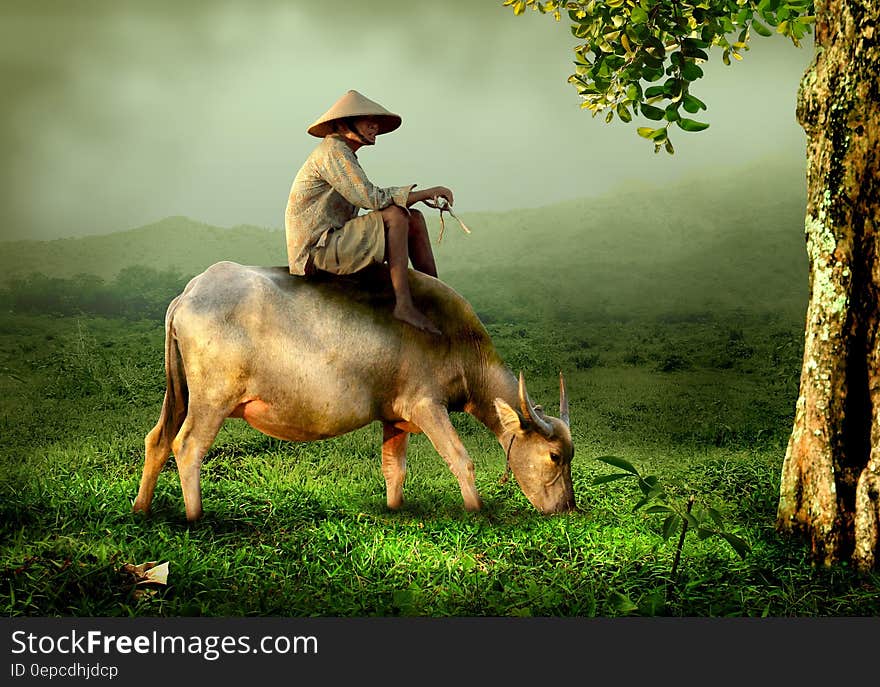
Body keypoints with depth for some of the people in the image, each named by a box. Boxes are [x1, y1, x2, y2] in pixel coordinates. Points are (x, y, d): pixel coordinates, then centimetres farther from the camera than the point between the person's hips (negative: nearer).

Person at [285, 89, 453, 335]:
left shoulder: (344, 154, 19)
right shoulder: (332, 151, -13)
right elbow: (370, 198, -22)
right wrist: (425, 193, -18)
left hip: (335, 242, 10)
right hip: (317, 250, -10)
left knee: (415, 219, 5)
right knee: (396, 214, -24)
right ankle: (403, 304, -26)